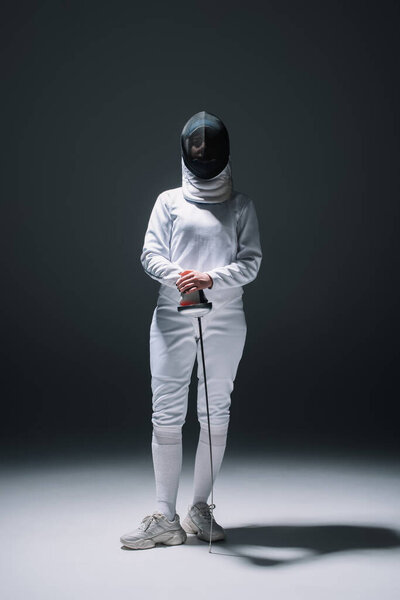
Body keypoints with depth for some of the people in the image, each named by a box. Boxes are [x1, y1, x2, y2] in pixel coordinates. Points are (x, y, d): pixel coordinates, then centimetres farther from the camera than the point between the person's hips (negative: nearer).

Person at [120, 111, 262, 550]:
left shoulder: (240, 205, 9)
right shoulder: (169, 201, 10)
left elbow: (251, 262, 0)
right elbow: (150, 253, 2)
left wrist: (211, 278, -17)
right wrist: (177, 276, -19)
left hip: (224, 319, 0)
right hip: (173, 316, 0)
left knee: (216, 412, 4)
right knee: (166, 413, -3)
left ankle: (199, 508, 16)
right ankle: (165, 518, 3)